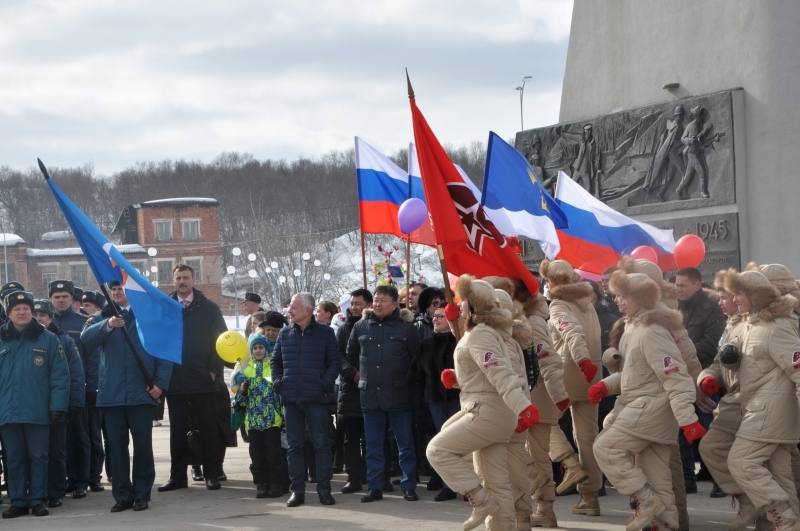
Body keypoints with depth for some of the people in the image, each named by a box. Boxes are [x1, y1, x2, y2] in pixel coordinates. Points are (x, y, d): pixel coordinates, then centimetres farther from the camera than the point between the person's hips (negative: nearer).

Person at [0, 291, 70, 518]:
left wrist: (58, 405, -9)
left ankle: (38, 500, 12)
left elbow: (60, 375, -2)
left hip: (37, 411, -2)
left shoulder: (48, 339, 0)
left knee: (38, 457, 4)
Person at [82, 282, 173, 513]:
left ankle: (142, 494, 9)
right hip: (111, 393, 2)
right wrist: (108, 325, -28)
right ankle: (122, 495, 8)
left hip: (141, 392, -2)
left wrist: (160, 382, -8)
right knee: (117, 446, 3)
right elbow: (86, 338, -10)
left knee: (143, 444, 2)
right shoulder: (102, 317, 11)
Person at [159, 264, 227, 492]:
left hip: (203, 380, -1)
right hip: (174, 380, 1)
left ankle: (212, 474, 9)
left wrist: (213, 370, -7)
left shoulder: (209, 309, 3)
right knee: (177, 430, 7)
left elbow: (220, 341, 1)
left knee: (208, 429, 3)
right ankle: (177, 475, 12)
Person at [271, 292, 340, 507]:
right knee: (294, 445, 5)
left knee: (321, 444, -2)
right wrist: (278, 382, 3)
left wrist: (325, 383, -11)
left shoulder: (325, 333, 0)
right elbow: (275, 361, 17)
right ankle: (297, 490, 10)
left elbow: (335, 361, 1)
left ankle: (324, 489, 4)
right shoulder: (285, 334, 9)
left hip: (316, 399, -3)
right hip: (291, 399, 3)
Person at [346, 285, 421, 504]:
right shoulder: (360, 327, 6)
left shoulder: (406, 328, -2)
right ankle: (374, 487, 13)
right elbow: (351, 355, 19)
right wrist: (361, 374, 14)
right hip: (370, 395, 3)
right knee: (373, 444, 7)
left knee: (405, 444, 3)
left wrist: (408, 378, 4)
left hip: (399, 395, -3)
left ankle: (409, 486, 9)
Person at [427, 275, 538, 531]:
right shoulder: (483, 331, 17)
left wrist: (522, 408, -37)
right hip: (488, 412, 10)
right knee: (496, 480, 9)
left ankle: (481, 499, -9)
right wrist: (456, 377, 6)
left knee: (438, 449, -8)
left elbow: (500, 374, -28)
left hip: (488, 412, -10)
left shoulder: (479, 335, -15)